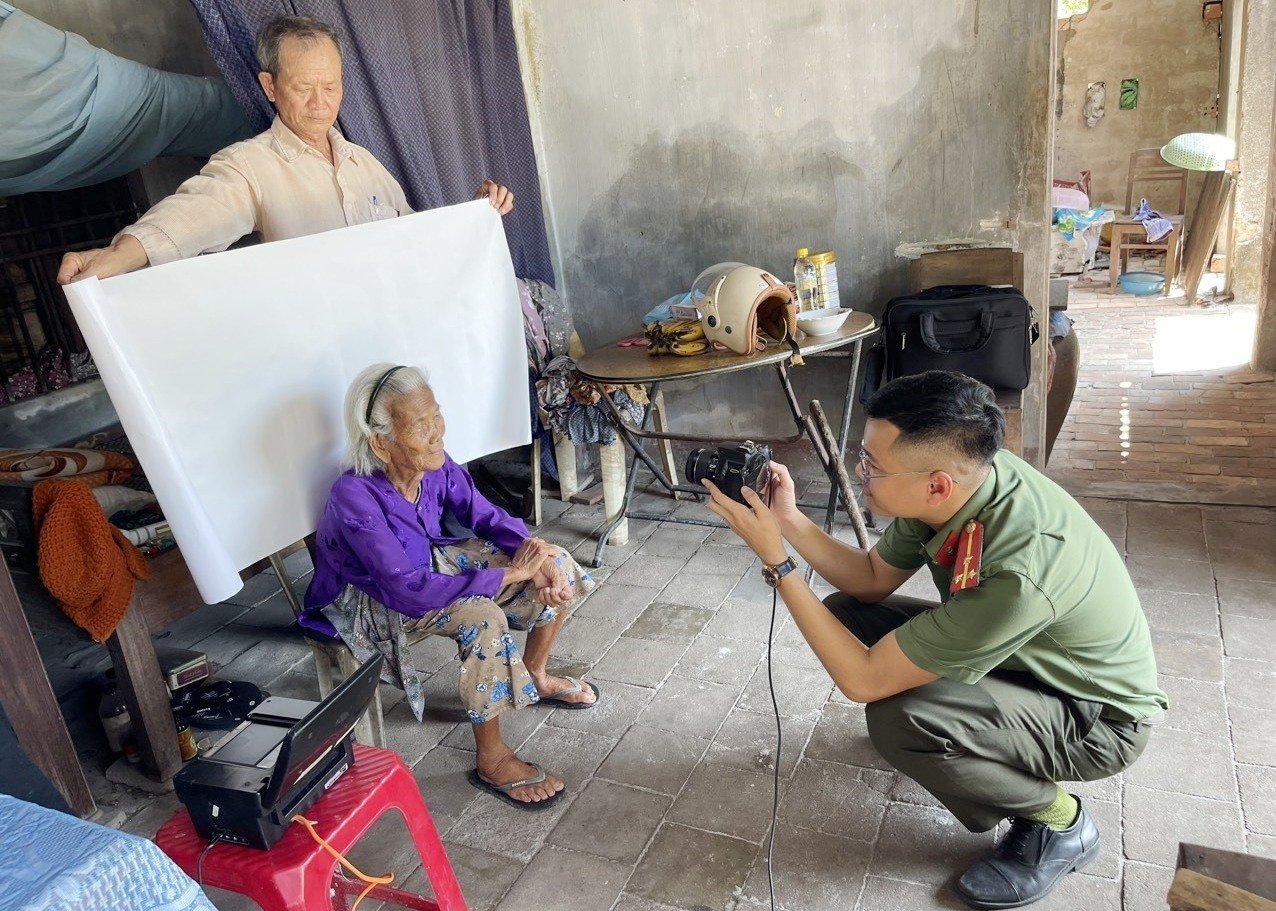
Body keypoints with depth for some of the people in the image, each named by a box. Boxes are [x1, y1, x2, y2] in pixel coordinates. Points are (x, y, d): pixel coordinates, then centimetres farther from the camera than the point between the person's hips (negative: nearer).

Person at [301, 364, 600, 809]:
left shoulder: (436, 465, -17)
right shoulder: (354, 497, -35)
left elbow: (488, 518, -4)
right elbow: (405, 589, -40)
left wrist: (532, 553, -26)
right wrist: (509, 575, -38)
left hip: (429, 563, 7)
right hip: (371, 600, -7)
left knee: (556, 565, -5)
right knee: (482, 618, -34)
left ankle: (536, 676, 18)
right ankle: (491, 760, -16)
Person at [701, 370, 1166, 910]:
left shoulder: (1014, 575, -41)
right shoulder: (961, 474, -18)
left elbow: (863, 679, -30)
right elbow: (873, 579, 0)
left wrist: (776, 561, -28)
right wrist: (790, 522, -14)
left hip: (1099, 720, -7)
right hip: (1026, 659, 7)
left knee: (898, 718, -31)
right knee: (847, 616, -4)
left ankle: (1058, 822, -2)